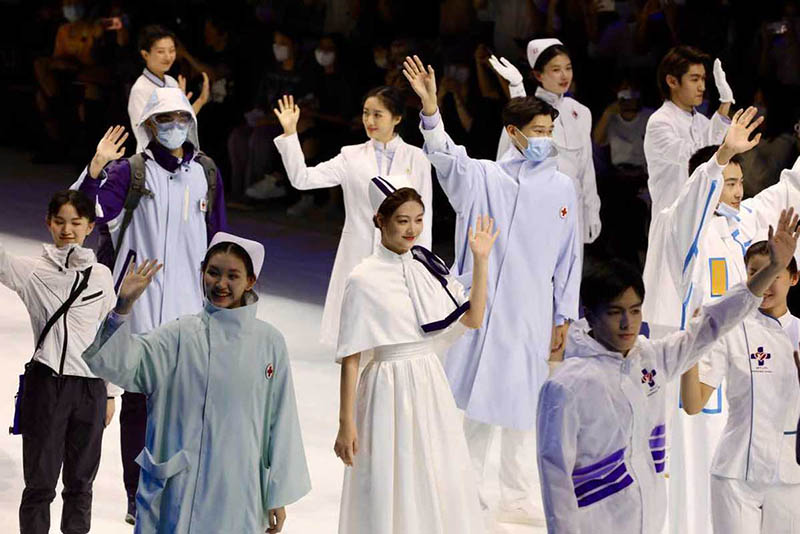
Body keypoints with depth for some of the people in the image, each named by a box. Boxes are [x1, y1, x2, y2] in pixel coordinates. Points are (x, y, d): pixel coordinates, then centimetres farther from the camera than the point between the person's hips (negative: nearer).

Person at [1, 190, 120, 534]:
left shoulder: (101, 276, 7)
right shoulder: (31, 272, 0)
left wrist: (111, 393, 12)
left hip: (90, 388, 2)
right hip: (46, 383, -2)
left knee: (81, 480, 11)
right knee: (40, 482, 2)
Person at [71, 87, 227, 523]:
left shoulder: (206, 175, 9)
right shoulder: (131, 171, -1)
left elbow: (217, 240, 17)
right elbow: (90, 210, -16)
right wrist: (96, 169, -31)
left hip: (191, 307, 3)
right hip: (141, 305, -3)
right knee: (139, 398, 1)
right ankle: (138, 495, 7)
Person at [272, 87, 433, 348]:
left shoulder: (416, 158, 3)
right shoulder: (352, 157, 5)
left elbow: (423, 217, 5)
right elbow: (302, 178, -3)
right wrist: (289, 133, -11)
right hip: (359, 258, 1)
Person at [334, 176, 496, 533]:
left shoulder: (428, 266, 6)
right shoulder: (364, 280, -10)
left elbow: (472, 319, 8)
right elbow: (350, 358, -10)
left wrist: (481, 261, 0)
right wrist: (346, 424, -11)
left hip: (431, 387, 5)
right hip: (390, 392, -5)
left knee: (440, 489, 9)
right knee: (391, 494, 1)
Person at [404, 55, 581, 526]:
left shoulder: (563, 188, 8)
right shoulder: (484, 178, 2)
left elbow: (569, 257, 11)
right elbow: (447, 157, -16)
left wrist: (565, 317, 10)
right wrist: (431, 111, -33)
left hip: (530, 314, 2)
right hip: (480, 306, -2)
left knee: (521, 405, 6)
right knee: (473, 400, 1)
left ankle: (518, 499, 17)